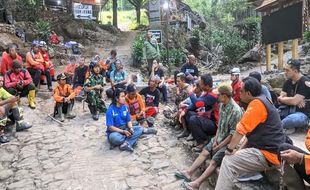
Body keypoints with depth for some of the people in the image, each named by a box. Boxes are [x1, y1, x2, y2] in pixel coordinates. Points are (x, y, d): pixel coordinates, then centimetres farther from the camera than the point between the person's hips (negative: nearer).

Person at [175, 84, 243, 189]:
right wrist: (216, 139, 1)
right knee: (204, 152, -1)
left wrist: (219, 146, -16)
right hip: (219, 138, 8)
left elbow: (233, 134, -22)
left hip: (229, 142, -8)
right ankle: (189, 172, 0)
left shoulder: (236, 111, -25)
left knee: (214, 161, -17)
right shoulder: (222, 105, 1)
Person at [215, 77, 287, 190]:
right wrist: (243, 148, 11)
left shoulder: (257, 103, -18)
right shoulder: (262, 100, 13)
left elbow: (241, 129, -20)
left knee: (228, 162, -15)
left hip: (268, 155, -10)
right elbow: (251, 130, 16)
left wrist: (229, 149, -12)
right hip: (268, 149, 10)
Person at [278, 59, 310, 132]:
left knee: (291, 119, -40)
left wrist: (282, 99, -5)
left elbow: (294, 101, -22)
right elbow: (280, 98, 0)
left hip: (303, 113, -7)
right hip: (289, 110, 7)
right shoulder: (288, 82, 7)